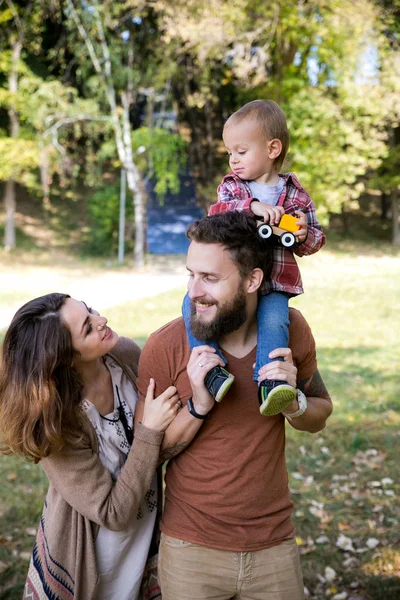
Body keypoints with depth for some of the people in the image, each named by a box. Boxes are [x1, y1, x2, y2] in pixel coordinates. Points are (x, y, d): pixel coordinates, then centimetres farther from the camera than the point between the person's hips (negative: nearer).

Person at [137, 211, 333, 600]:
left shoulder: (290, 328, -9)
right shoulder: (165, 346, -16)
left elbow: (320, 416, 5)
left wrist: (293, 401, -16)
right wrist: (198, 406, -24)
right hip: (191, 549, -2)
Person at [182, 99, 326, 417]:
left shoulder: (295, 194, 5)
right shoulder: (230, 186, 9)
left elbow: (315, 239, 9)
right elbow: (216, 212, -12)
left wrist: (304, 235, -15)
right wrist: (252, 206, -27)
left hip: (273, 285, -2)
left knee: (274, 319, -31)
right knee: (192, 303, -20)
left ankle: (269, 383, -30)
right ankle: (212, 370, -22)